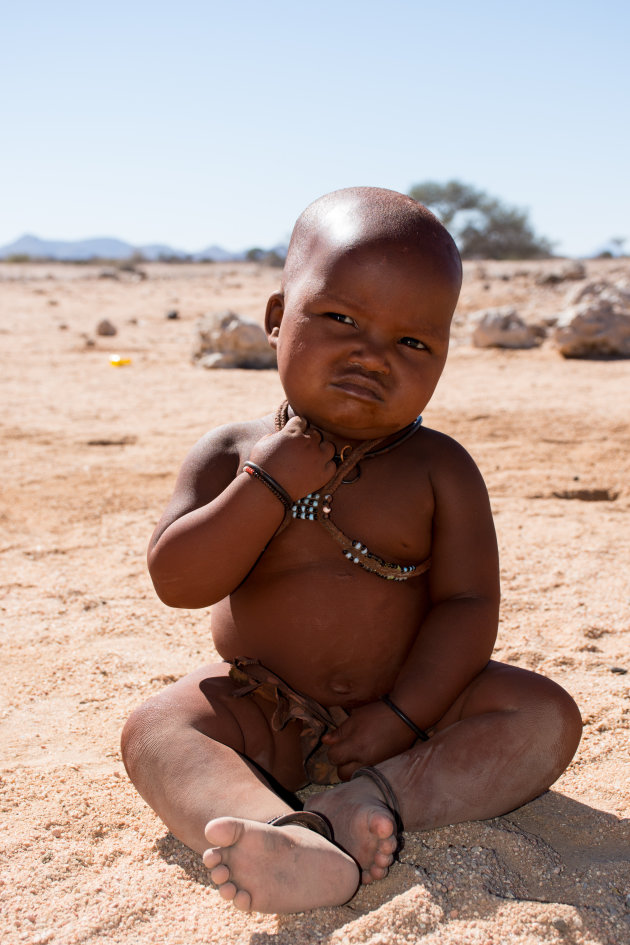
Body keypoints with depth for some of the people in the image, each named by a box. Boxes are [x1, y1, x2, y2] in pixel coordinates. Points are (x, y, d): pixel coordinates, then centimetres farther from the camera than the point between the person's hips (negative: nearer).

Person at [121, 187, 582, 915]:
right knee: (155, 731, -27)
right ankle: (294, 846, -52)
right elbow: (177, 581, -12)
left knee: (545, 716, -20)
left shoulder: (438, 471, -5)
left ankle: (378, 796, -36)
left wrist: (398, 720, -20)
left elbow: (467, 603, -9)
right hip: (261, 712, 0)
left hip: (410, 701, 1)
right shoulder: (232, 457, -4)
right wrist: (269, 485, -22)